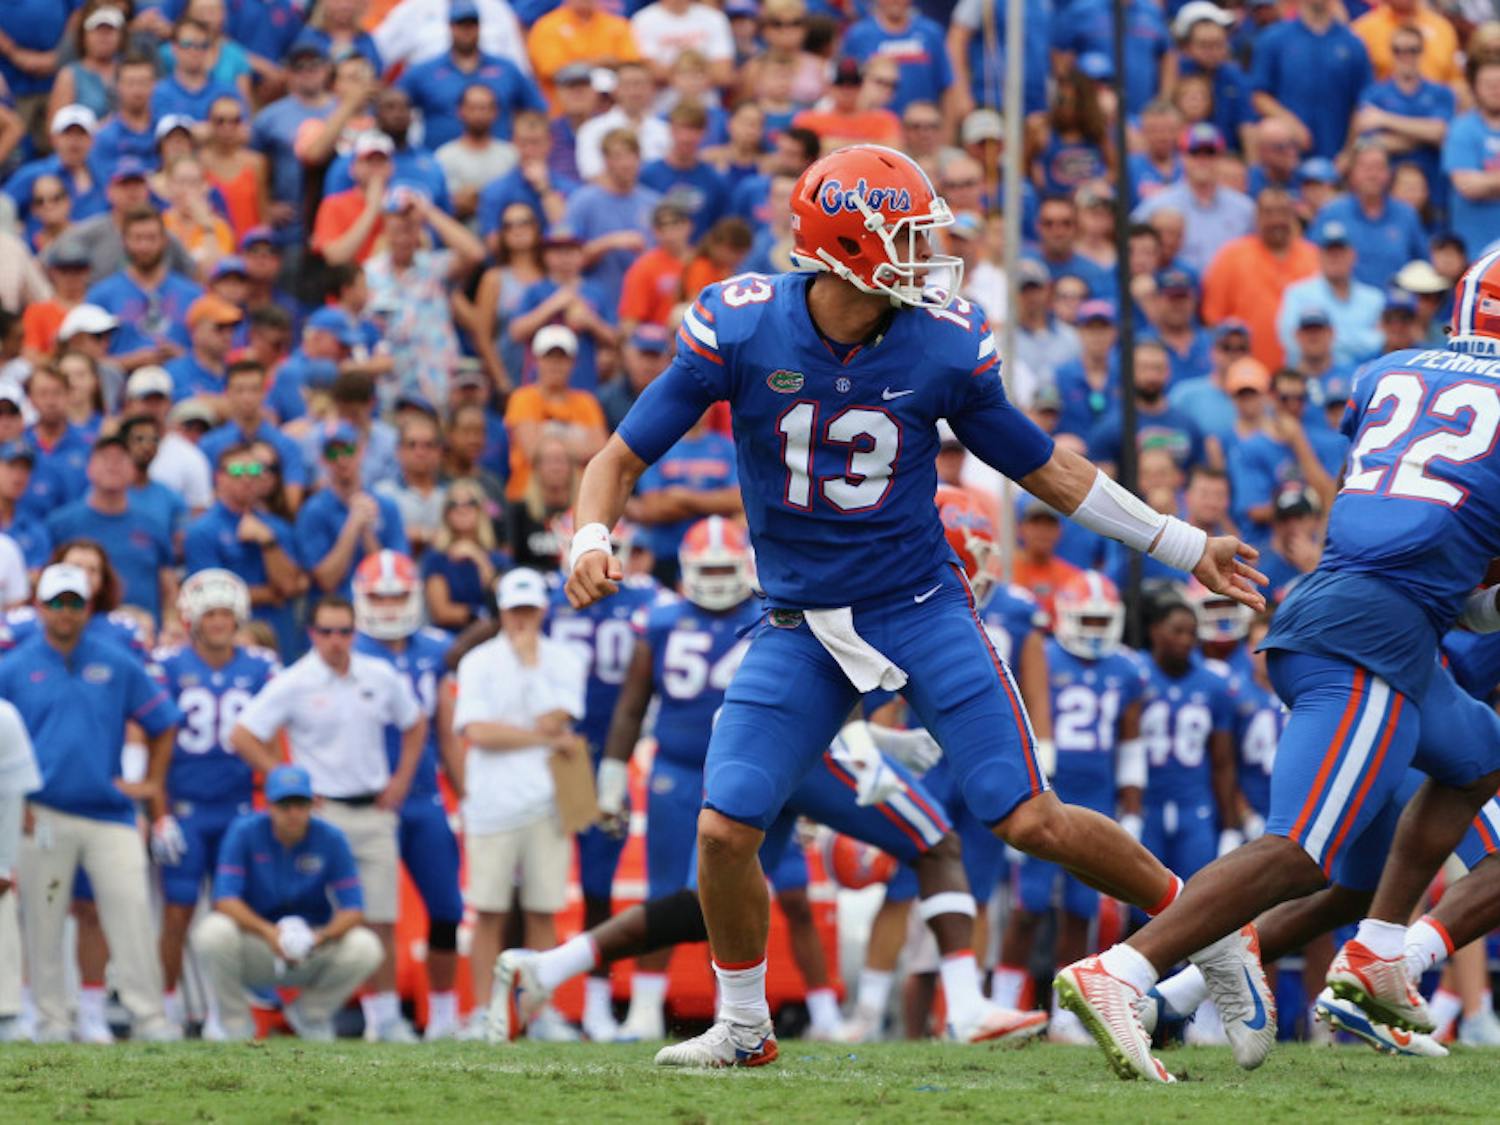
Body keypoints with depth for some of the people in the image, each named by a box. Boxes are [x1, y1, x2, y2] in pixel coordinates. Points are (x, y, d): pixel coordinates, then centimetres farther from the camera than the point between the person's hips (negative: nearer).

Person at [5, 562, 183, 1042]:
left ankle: (148, 1015, -7)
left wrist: (152, 784, 6)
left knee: (132, 911, -8)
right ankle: (51, 1017, 8)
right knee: (43, 921, 1)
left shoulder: (118, 665, 8)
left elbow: (163, 724, 15)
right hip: (43, 817, -1)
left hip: (110, 814, 1)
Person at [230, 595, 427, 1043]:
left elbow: (415, 725, 22)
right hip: (323, 811, -4)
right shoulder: (293, 684, -6)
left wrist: (401, 780, 11)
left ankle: (386, 1017, 11)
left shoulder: (381, 678, 6)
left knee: (382, 921, 4)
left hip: (373, 811, 4)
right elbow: (243, 737, -7)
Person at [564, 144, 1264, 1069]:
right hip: (803, 626, 1)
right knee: (725, 829, -10)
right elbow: (623, 458, -5)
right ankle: (743, 1028, 15)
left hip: (921, 607, -1)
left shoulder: (944, 348, -10)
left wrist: (1185, 547, 9)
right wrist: (592, 539, -27)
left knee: (1032, 821, -8)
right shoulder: (739, 332, -13)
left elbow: (1045, 468, 6)